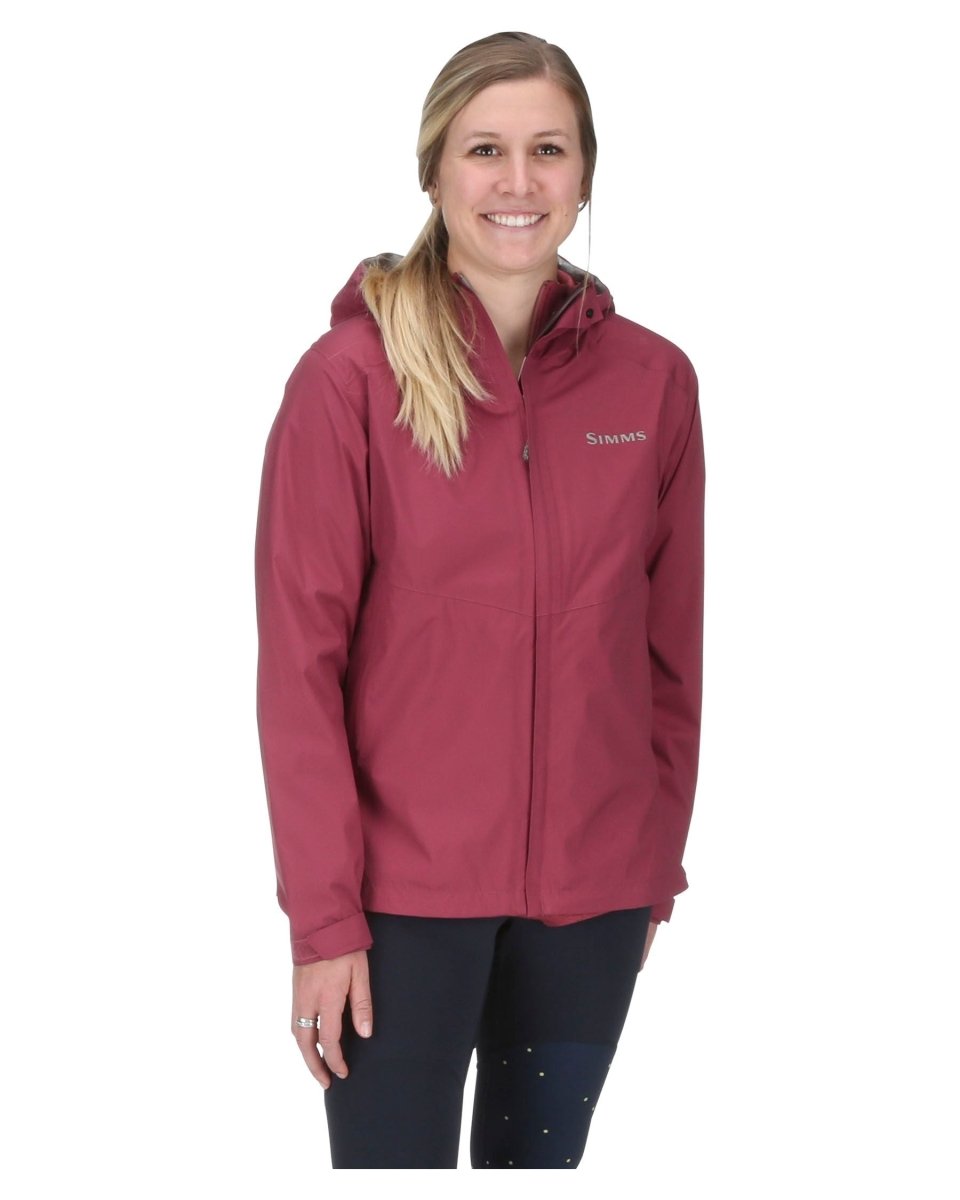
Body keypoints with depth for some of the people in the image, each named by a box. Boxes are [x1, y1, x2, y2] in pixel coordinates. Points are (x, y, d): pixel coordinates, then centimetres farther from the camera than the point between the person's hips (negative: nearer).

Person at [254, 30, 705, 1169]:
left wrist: (659, 863, 10)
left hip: (593, 892, 3)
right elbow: (300, 665, -9)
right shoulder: (350, 378, -8)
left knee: (541, 1156, 15)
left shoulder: (654, 381, 2)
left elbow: (672, 648, 9)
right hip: (407, 890, -3)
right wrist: (325, 918, -11)